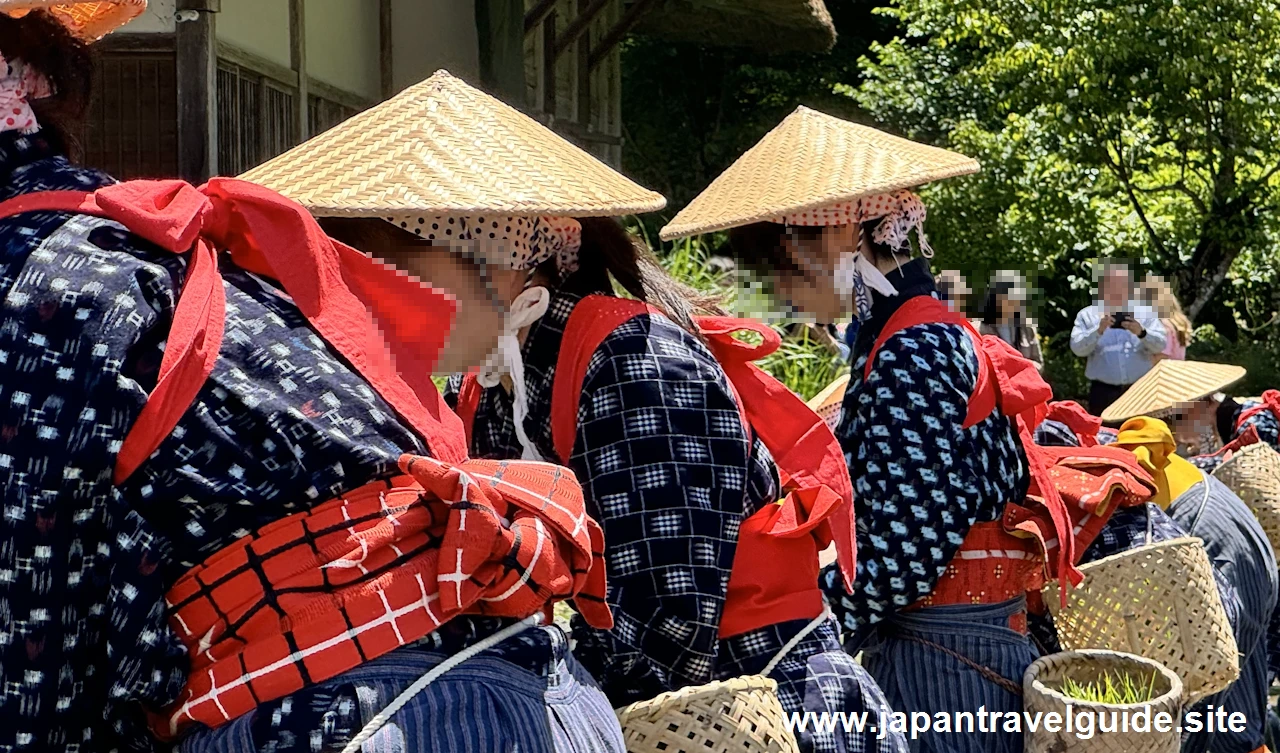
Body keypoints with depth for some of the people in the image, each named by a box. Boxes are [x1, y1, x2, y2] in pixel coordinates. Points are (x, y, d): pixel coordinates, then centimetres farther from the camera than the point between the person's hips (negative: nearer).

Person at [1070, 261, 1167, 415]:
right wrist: (1098, 331, -20)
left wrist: (1142, 333, -19)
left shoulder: (1146, 312, 9)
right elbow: (1077, 348, -5)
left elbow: (1160, 345, 0)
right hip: (1103, 392, -1)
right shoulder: (1087, 315, 6)